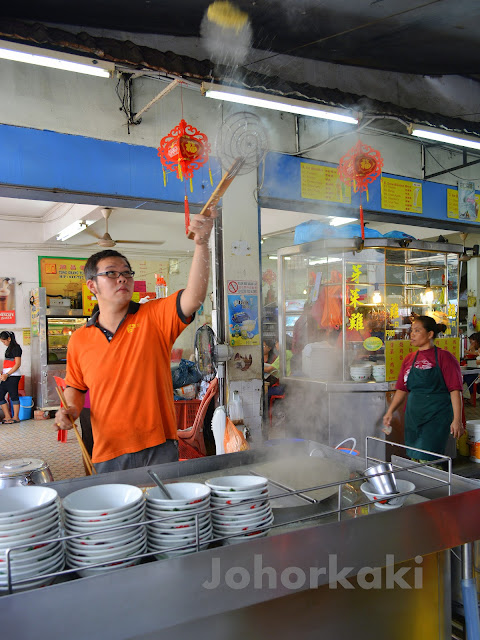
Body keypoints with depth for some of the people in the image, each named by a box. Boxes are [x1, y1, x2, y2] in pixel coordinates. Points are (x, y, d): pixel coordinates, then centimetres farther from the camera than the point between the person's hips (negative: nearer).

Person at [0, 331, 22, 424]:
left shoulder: (16, 348, -9)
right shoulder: (9, 348, 19)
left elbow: (18, 364, -15)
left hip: (13, 376, -9)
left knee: (13, 396, -4)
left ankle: (15, 418, 3)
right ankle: (7, 417, 12)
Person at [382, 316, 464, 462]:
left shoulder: (444, 357, -6)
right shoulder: (409, 359, 11)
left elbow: (455, 390, -9)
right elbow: (402, 389, 15)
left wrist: (457, 419, -15)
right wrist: (390, 411, 5)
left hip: (436, 417, -5)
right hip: (413, 416, 6)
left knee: (427, 460, -9)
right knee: (414, 461, 8)